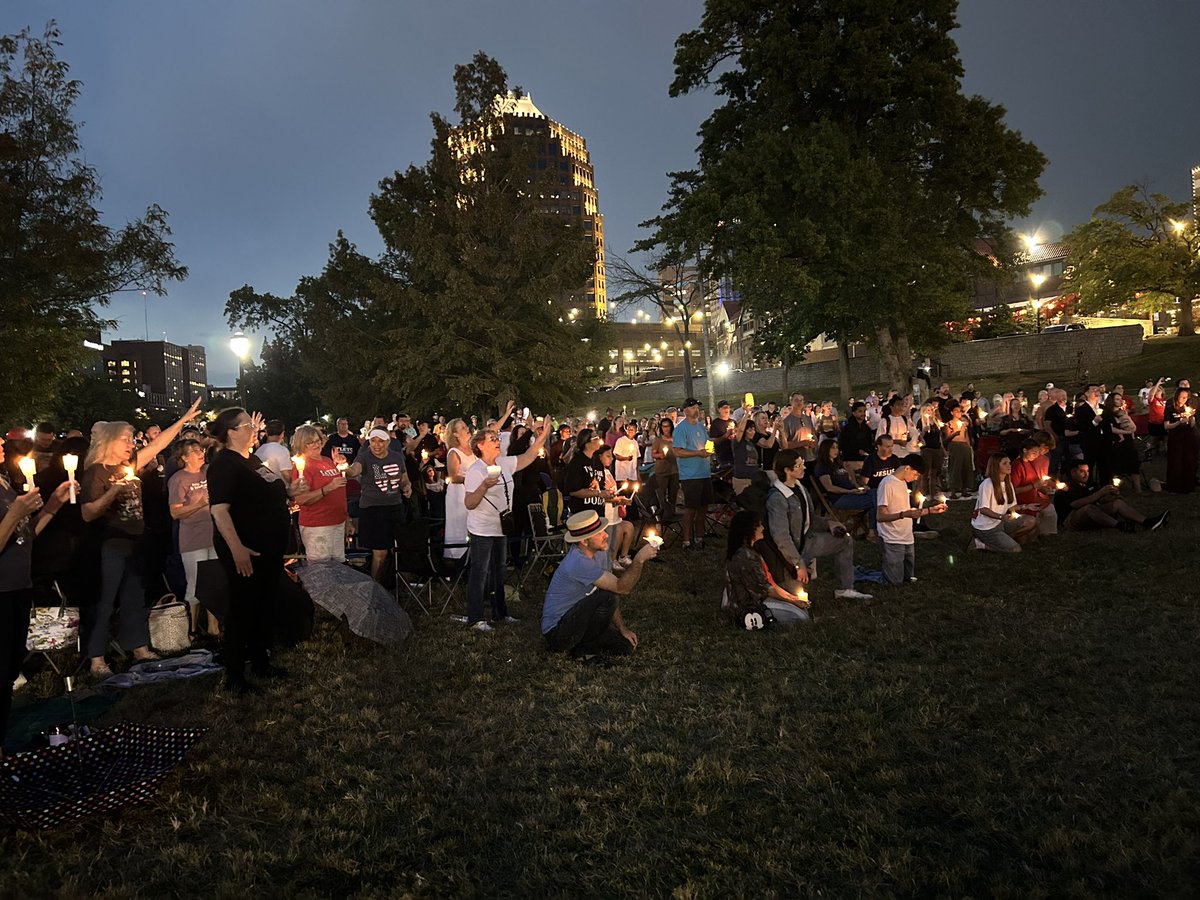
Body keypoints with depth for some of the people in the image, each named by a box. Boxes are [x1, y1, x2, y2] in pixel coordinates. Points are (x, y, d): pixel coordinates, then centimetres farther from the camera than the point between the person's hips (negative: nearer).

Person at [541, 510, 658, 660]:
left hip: (575, 617, 9)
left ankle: (576, 643, 10)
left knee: (626, 645, 2)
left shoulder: (599, 553, 0)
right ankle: (581, 649, -7)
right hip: (556, 630, -9)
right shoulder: (578, 563, -29)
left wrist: (623, 629, 2)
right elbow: (621, 587, -30)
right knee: (608, 596, -26)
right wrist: (639, 559, -29)